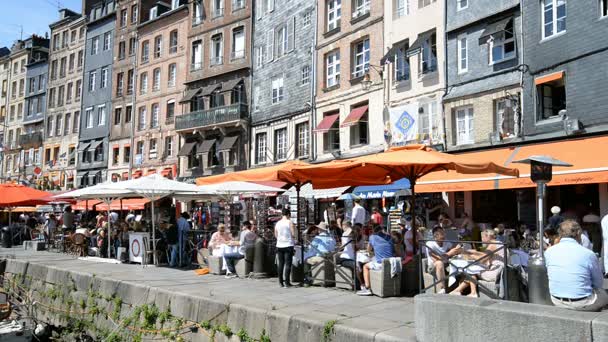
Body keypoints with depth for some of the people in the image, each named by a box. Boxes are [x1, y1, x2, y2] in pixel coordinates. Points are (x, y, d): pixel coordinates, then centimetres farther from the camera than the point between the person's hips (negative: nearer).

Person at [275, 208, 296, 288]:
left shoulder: (277, 223, 7)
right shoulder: (290, 222, -6)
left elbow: (276, 235, 12)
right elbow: (293, 234, -9)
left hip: (279, 246, 5)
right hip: (288, 245, -4)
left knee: (281, 264, 10)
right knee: (288, 264, -1)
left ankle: (281, 282, 13)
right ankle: (287, 282, -3)